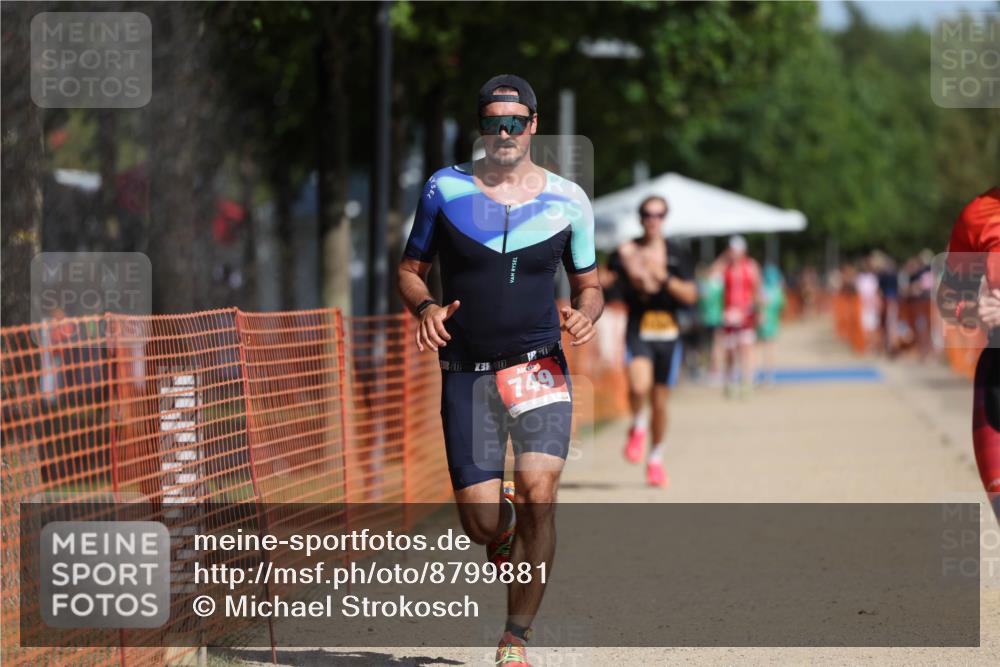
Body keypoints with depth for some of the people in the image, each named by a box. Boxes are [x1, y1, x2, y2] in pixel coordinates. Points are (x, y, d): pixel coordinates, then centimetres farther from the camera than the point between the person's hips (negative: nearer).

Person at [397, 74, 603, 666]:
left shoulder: (567, 201, 4)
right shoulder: (445, 190, 3)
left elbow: (589, 284, 14)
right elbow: (411, 269, 11)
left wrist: (584, 314, -9)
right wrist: (425, 307, -11)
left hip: (540, 367, 0)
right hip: (466, 373, 1)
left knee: (538, 495, -19)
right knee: (482, 522, -5)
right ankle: (505, 536, 35)